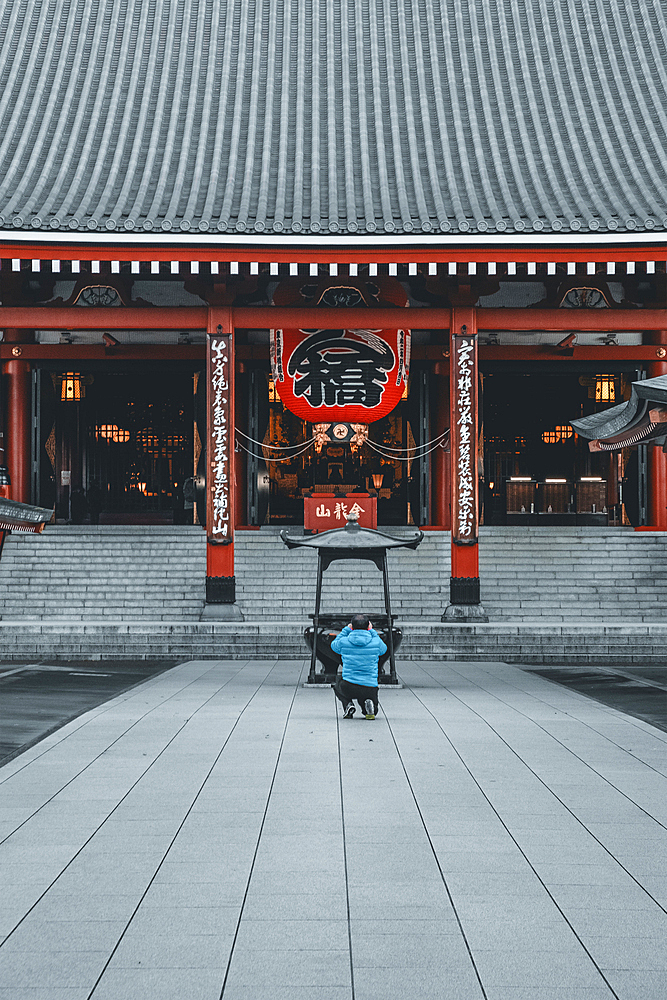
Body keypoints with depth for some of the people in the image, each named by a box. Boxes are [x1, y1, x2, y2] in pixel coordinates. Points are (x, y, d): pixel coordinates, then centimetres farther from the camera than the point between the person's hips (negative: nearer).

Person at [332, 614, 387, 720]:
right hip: (370, 688, 0)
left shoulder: (344, 642, -5)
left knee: (338, 685, 36)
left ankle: (348, 704, 5)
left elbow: (334, 645, 20)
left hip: (348, 688, 0)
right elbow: (383, 649, 21)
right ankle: (368, 704, -10)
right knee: (372, 712, 28)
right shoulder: (376, 642, -5)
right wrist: (372, 631, 25)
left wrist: (346, 629, 24)